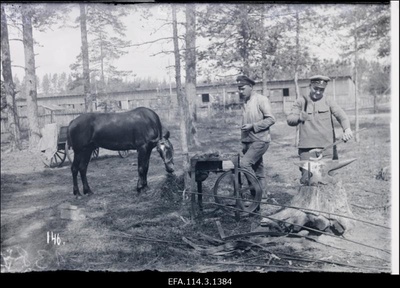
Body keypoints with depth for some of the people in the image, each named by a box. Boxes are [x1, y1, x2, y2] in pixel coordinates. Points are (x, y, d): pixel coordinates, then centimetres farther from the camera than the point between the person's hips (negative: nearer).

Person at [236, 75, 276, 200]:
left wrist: (252, 126, -19)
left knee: (244, 163, -20)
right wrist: (243, 143, 16)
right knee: (258, 171, 11)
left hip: (260, 140, -7)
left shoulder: (261, 99, -7)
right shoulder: (245, 102, 14)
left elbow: (271, 119, -13)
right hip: (249, 142, 7)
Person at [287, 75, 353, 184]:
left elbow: (341, 115, -5)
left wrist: (347, 129, -26)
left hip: (327, 148, 1)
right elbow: (289, 119, 1)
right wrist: (299, 118, -23)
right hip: (307, 149, -1)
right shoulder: (301, 102, 10)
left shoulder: (329, 102, 11)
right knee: (306, 179, -7)